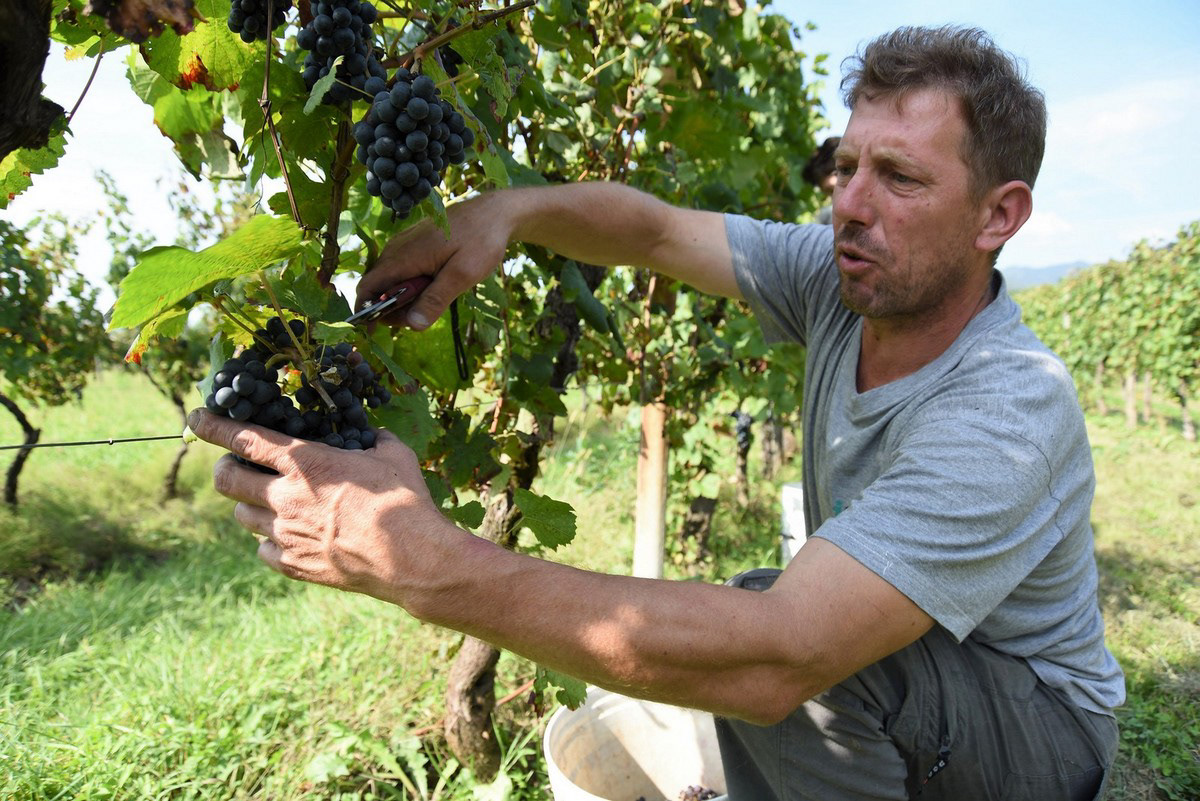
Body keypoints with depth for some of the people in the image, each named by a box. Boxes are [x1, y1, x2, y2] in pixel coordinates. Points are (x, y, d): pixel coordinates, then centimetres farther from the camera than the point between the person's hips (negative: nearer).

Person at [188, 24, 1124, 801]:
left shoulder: (1009, 416, -35)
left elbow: (776, 658, -46)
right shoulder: (846, 278, -12)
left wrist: (416, 556, -49)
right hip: (890, 707, 6)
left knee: (769, 620, -33)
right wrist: (500, 209, -26)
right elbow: (650, 226, -4)